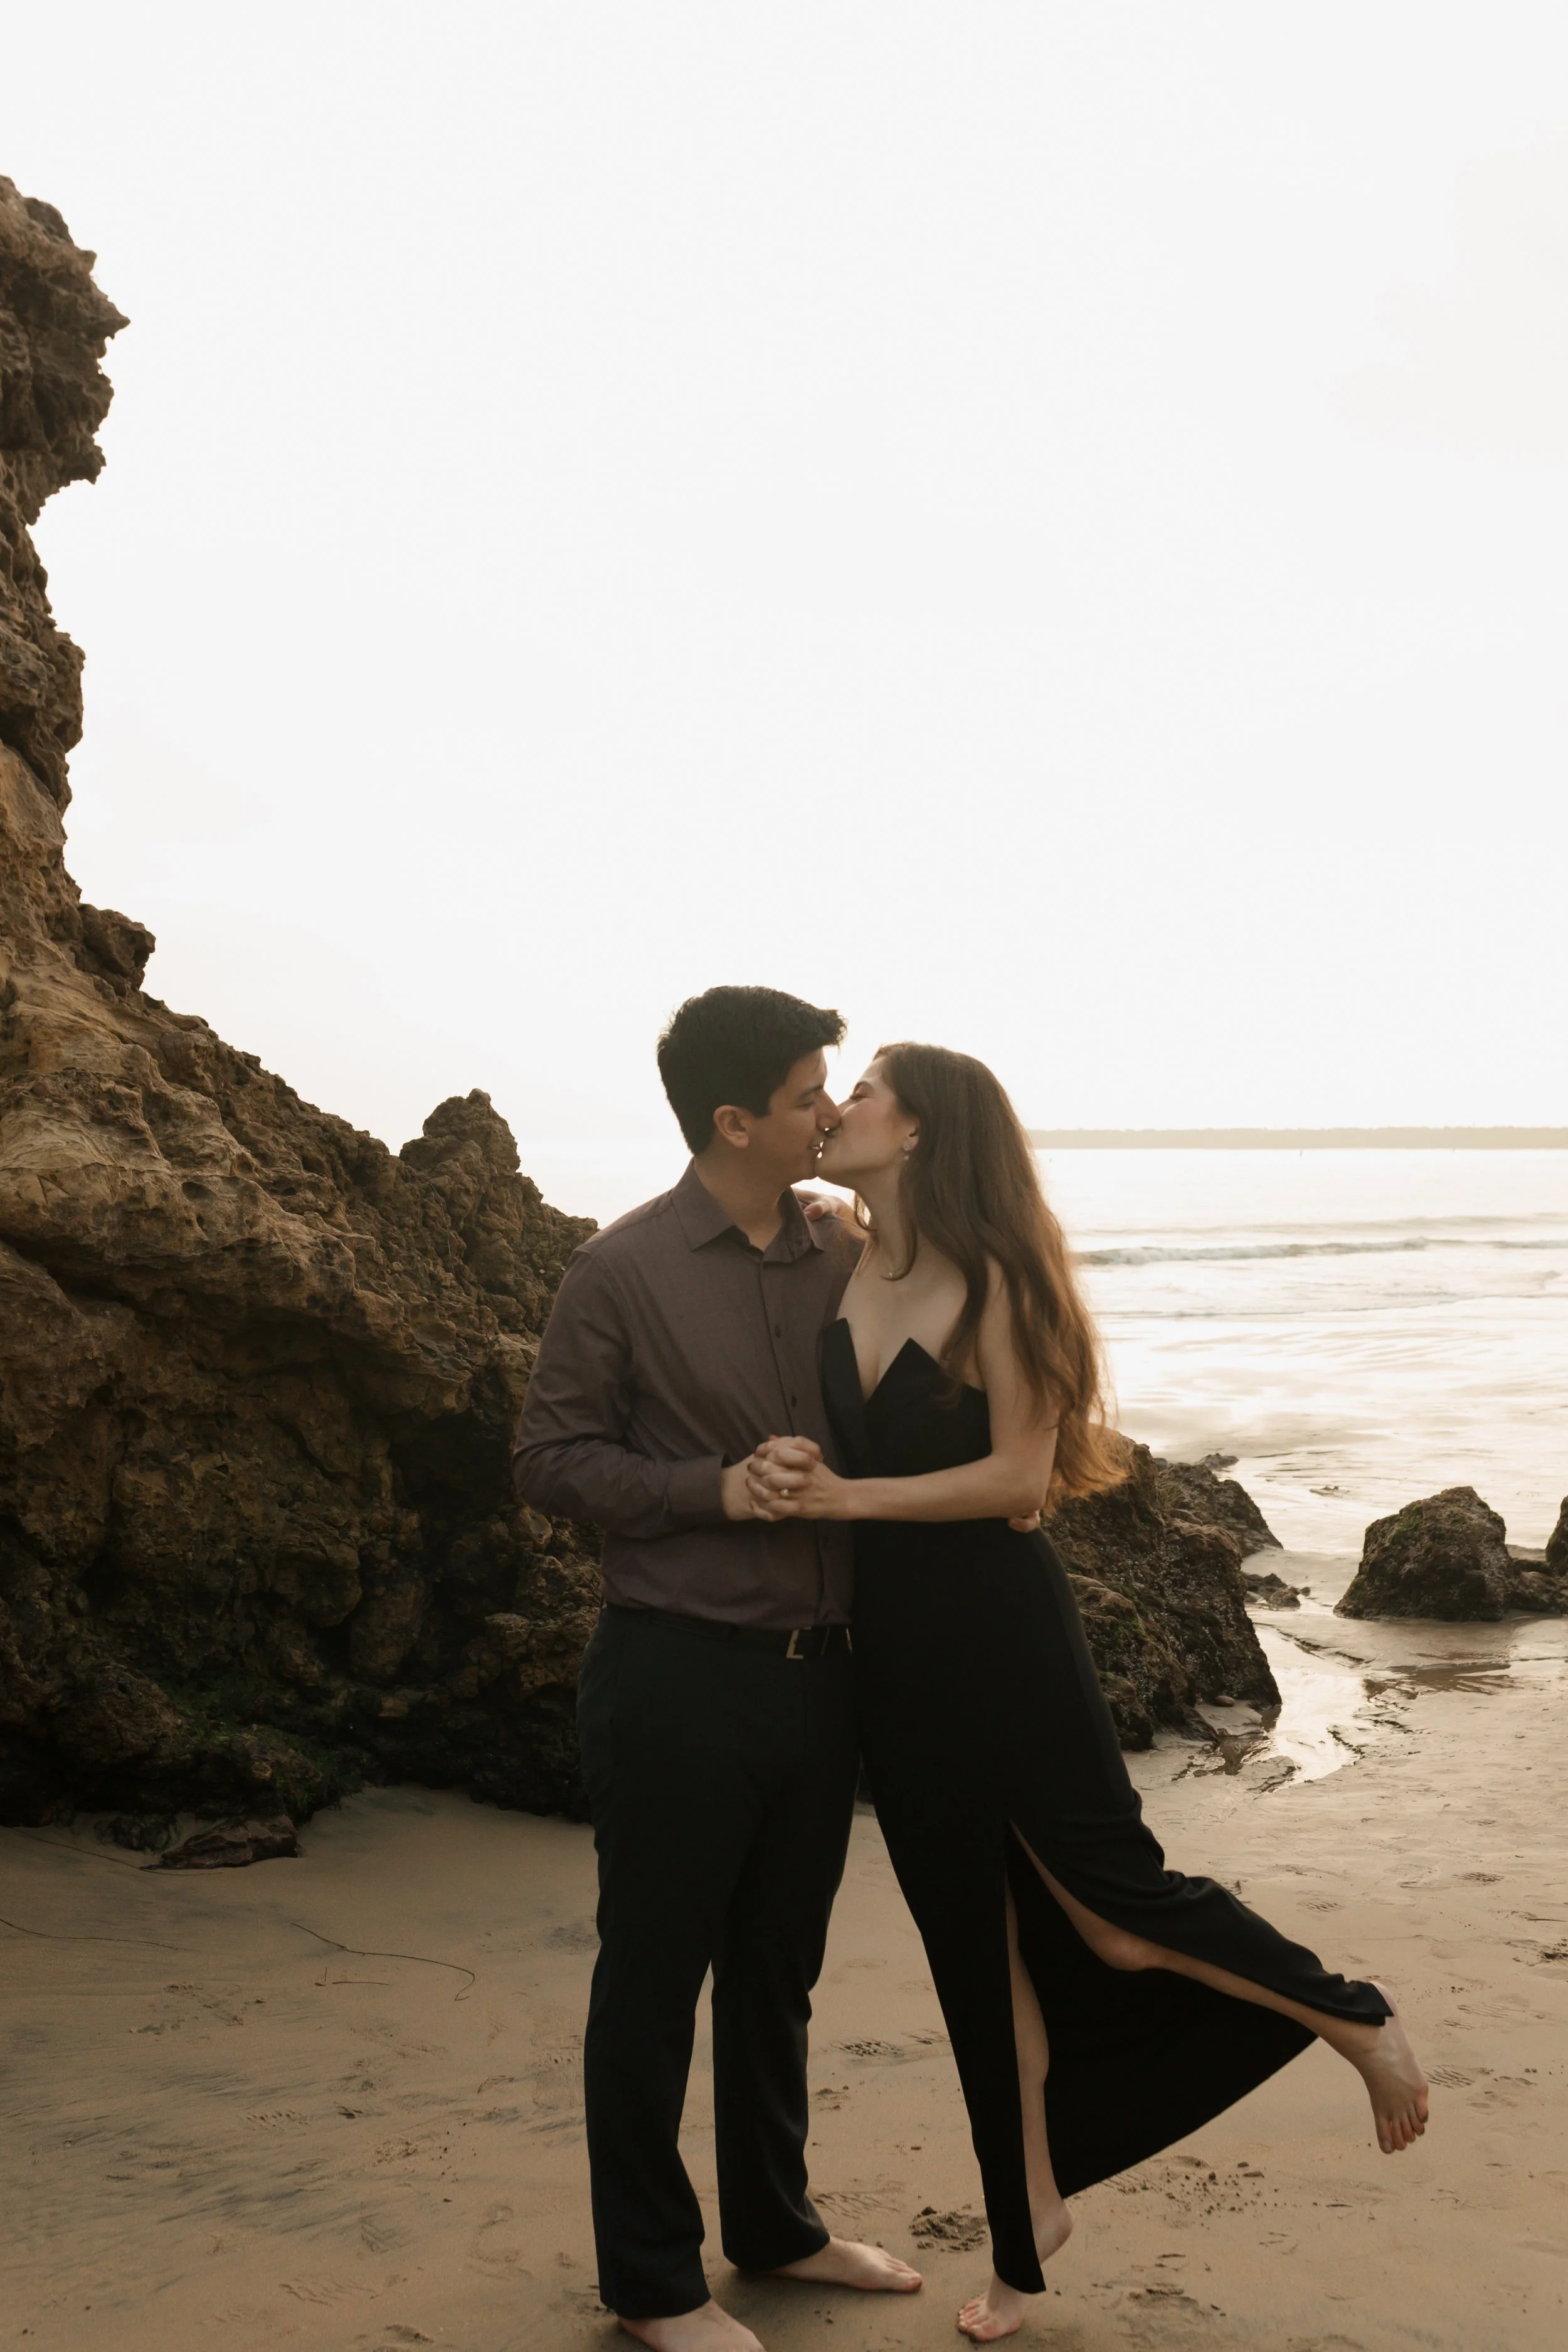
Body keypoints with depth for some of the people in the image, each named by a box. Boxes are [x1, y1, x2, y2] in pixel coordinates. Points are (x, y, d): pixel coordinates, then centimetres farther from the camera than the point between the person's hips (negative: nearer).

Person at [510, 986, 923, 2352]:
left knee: (777, 1969, 20)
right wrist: (721, 1489, -18)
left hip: (814, 1669, 5)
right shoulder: (627, 1270, -9)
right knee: (654, 1979, 7)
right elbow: (550, 1458, -8)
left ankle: (775, 2226, 38)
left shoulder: (842, 1258, 5)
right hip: (679, 1674, -5)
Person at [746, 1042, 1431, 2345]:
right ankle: (1030, 2218, 32)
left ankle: (1359, 2018, 25)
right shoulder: (832, 1272, 2)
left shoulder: (995, 1283, -14)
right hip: (891, 1651, 5)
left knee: (1113, 1900, -1)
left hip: (1001, 1635, -5)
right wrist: (784, 1485, -13)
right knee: (975, 1943, 15)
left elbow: (1017, 1474, -17)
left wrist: (844, 1497, -22)